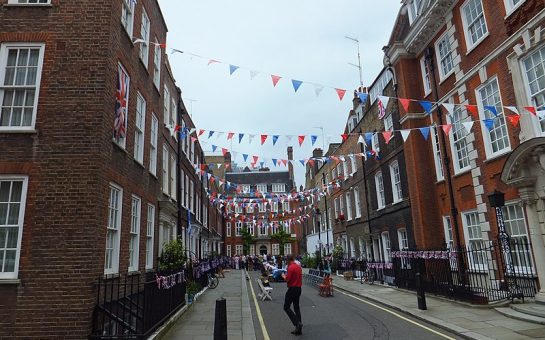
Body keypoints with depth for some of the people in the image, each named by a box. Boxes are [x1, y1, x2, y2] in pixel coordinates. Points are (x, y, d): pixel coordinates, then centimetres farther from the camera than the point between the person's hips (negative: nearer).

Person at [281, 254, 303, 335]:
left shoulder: (290, 267, -17)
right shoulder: (299, 266, 9)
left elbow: (287, 279, -19)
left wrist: (284, 276, 0)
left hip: (292, 289, -8)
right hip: (298, 288, 8)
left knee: (286, 307, 2)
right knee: (296, 307, 13)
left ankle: (297, 323, -9)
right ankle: (299, 329, 14)